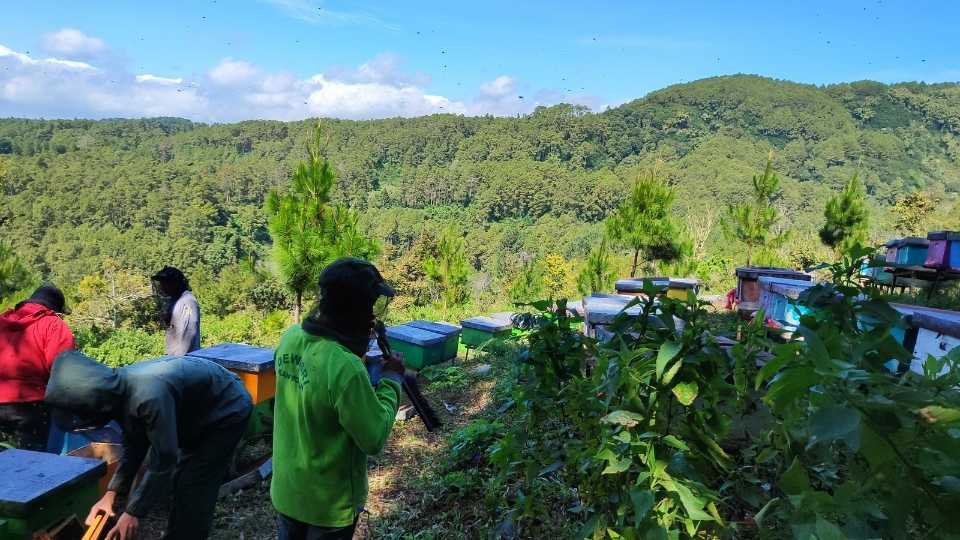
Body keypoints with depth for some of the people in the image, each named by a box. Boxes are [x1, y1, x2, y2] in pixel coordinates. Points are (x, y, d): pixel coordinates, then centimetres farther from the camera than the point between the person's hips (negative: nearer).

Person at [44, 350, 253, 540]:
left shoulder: (149, 396, -39)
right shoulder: (119, 391, -10)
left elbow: (163, 460, -31)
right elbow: (135, 445, 3)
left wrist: (133, 512, -21)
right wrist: (111, 493, -3)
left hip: (227, 410, -9)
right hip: (200, 410, 9)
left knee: (194, 490, -7)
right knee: (180, 481, 16)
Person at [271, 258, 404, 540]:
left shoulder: (290, 337, -12)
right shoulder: (347, 368, -34)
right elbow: (375, 439, -22)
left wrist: (357, 340, 0)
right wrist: (392, 379, -12)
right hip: (328, 503, -6)